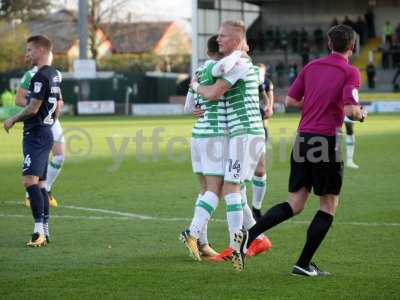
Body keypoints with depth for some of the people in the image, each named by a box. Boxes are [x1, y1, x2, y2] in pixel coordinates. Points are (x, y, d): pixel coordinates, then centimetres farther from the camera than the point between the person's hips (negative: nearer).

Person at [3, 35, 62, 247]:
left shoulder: (40, 76, -16)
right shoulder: (54, 74, 14)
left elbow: (32, 108, -19)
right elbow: (58, 106, 22)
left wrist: (13, 120, -5)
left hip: (36, 134, -10)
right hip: (45, 132, 10)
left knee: (30, 180, -18)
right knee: (39, 183, 14)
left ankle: (39, 231, -25)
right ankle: (44, 231, 17)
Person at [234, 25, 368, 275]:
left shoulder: (311, 67, 12)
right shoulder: (350, 72, -6)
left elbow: (290, 100, 11)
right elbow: (350, 110, -16)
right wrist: (361, 114, 5)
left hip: (302, 139, 6)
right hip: (327, 141, -6)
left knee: (295, 205, 9)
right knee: (329, 206, 8)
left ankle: (248, 235, -9)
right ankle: (304, 264, 5)